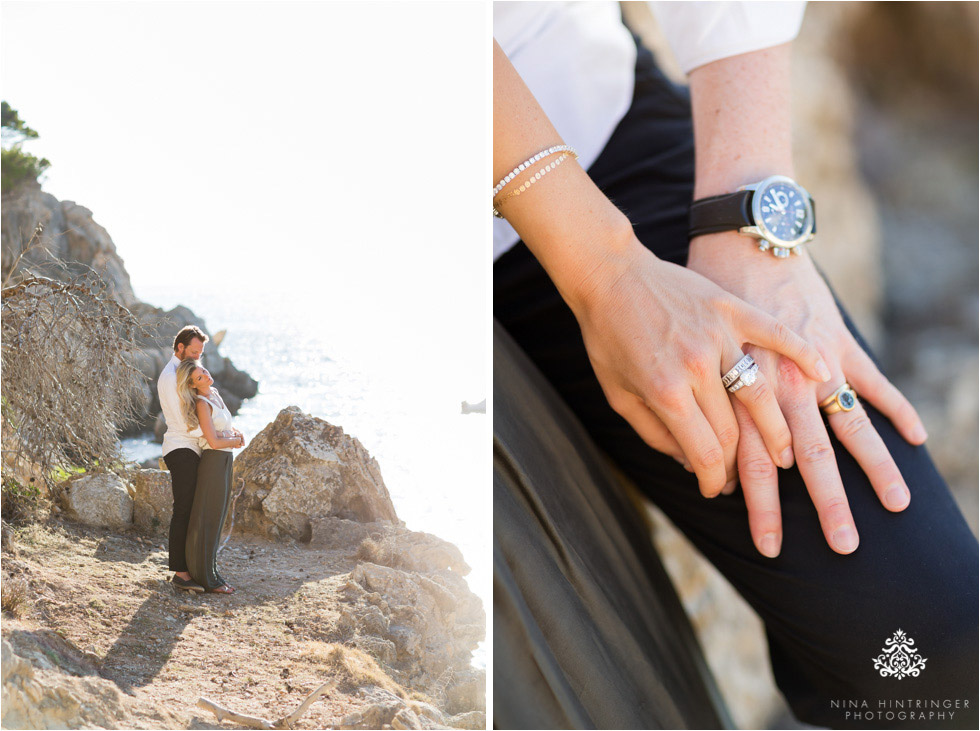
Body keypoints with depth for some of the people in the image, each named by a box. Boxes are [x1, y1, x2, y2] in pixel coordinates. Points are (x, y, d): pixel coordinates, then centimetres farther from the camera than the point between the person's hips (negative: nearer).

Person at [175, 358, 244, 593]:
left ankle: (210, 575, 20)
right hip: (213, 462, -9)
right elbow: (214, 442, -19)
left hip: (224, 462, 9)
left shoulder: (214, 394, 11)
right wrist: (237, 440, -2)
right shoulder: (202, 404, -15)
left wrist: (237, 434, 2)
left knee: (216, 520, 13)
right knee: (208, 520, -4)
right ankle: (206, 579, 1)